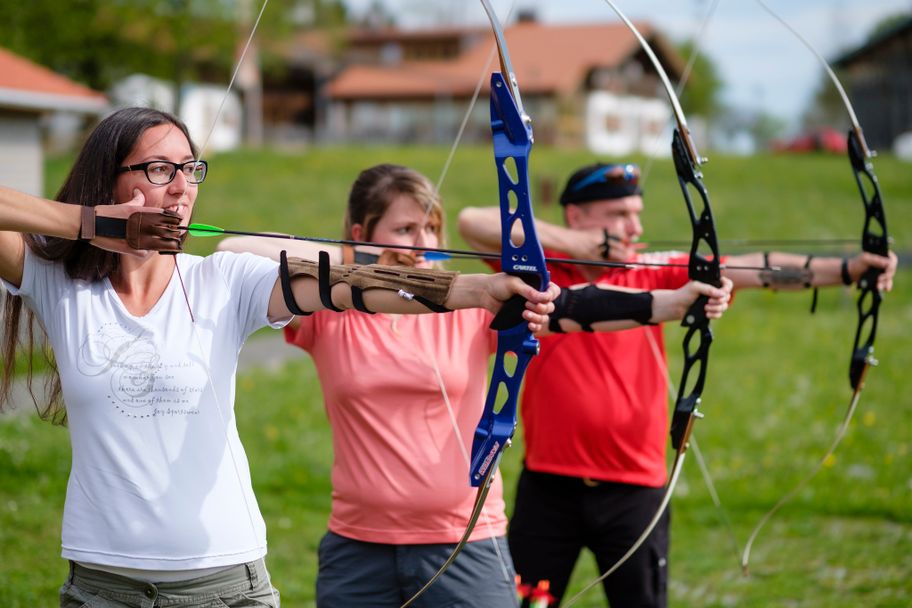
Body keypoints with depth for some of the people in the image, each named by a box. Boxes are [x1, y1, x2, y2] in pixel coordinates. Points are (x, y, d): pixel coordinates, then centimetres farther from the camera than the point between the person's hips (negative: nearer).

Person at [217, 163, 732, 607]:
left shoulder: (473, 305, -1)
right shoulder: (328, 312, 0)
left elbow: (573, 308, -13)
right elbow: (233, 252, -9)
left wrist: (671, 302, -27)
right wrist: (344, 259, -12)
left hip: (466, 547, -1)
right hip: (358, 551, 1)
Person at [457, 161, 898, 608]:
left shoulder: (653, 272, 1)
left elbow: (748, 269, -10)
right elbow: (472, 222, -14)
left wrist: (844, 269, -22)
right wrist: (576, 242, -16)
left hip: (634, 491, 1)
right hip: (548, 488, -1)